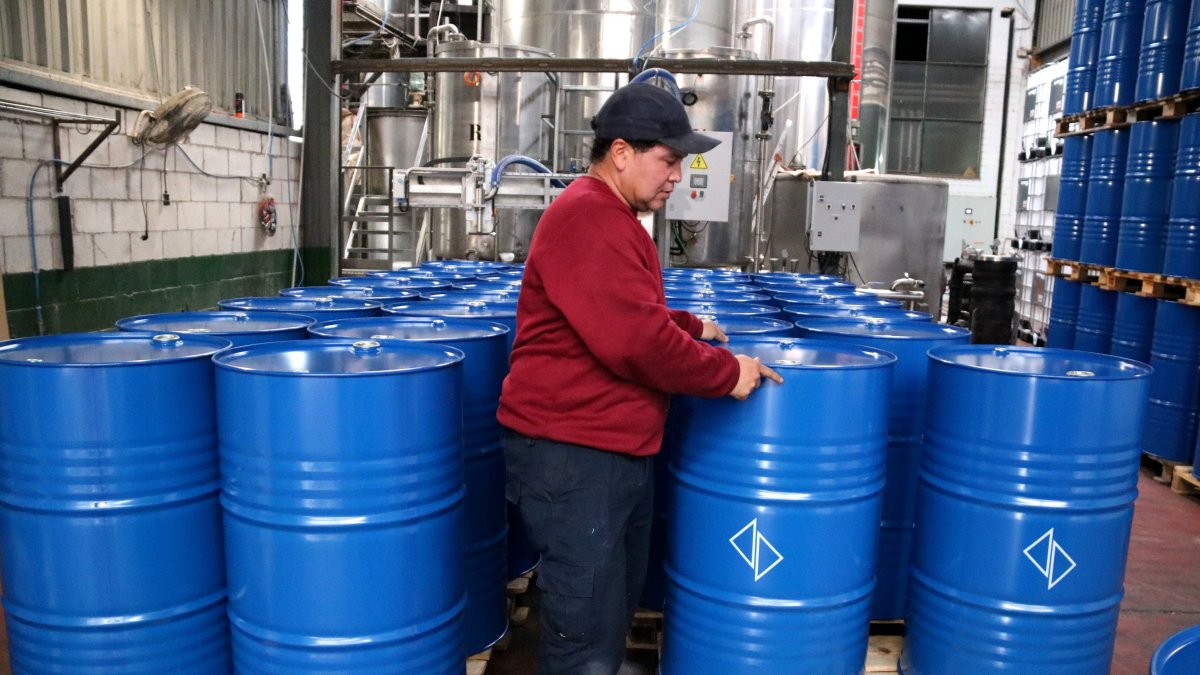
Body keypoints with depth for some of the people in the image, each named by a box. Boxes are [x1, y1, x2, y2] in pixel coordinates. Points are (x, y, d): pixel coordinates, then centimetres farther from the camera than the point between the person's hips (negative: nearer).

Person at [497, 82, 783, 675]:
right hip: (571, 454, -11)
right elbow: (638, 342, -26)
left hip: (620, 448, 11)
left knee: (615, 613, 24)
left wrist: (690, 327, 17)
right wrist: (726, 372, -15)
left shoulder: (612, 218, 16)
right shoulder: (587, 219, -20)